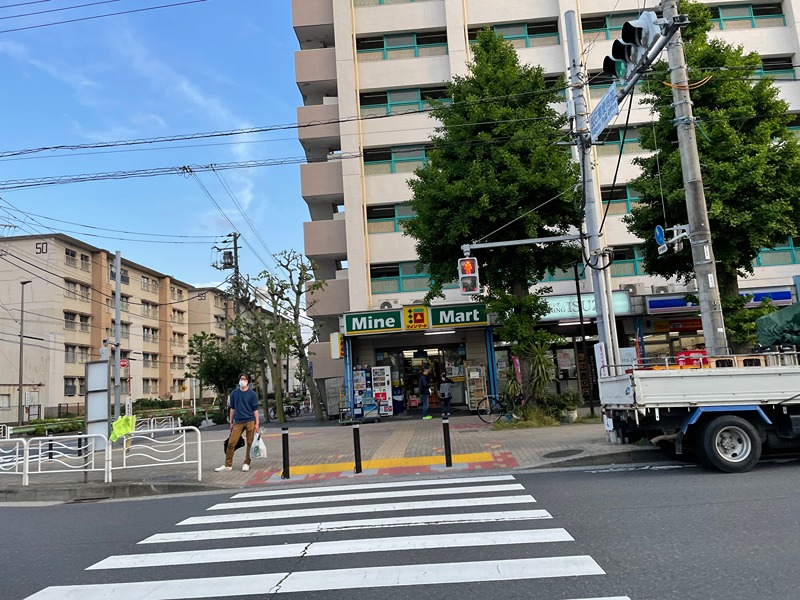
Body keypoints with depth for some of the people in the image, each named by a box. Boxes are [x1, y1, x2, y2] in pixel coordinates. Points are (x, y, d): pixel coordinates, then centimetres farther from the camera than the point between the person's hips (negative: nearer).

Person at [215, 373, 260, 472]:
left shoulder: (252, 394, -1)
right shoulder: (234, 393, 8)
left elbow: (255, 409, 0)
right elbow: (232, 408, 14)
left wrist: (257, 423, -5)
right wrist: (231, 422, 13)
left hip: (250, 421, -2)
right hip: (238, 422, 2)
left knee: (250, 443, 2)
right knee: (231, 443, -2)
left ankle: (246, 464, 15)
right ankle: (228, 465, 7)